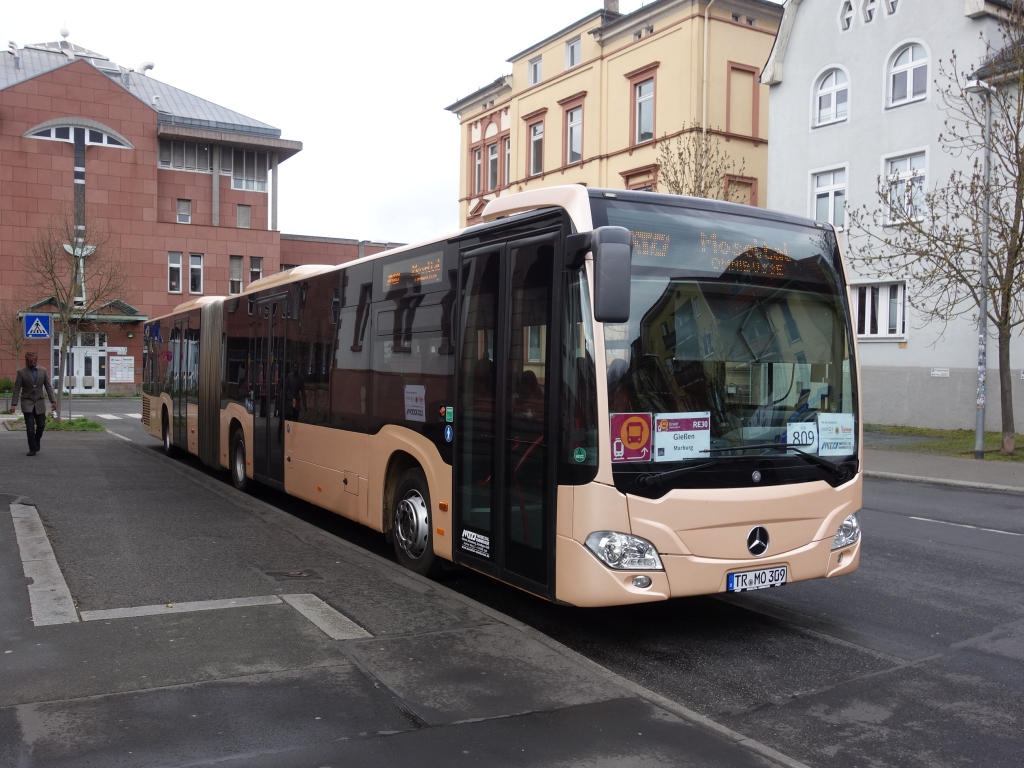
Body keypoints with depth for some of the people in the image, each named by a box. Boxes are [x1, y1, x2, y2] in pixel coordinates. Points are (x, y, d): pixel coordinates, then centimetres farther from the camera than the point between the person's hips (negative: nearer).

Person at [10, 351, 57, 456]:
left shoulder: (43, 371, 4)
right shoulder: (21, 372, -3)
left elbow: (48, 387, 6)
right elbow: (17, 389, -3)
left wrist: (53, 401, -2)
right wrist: (13, 404, -9)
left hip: (39, 403, 2)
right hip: (27, 403, -2)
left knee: (41, 425, 3)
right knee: (30, 427, -6)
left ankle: (36, 443, 28)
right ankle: (32, 448, 1)